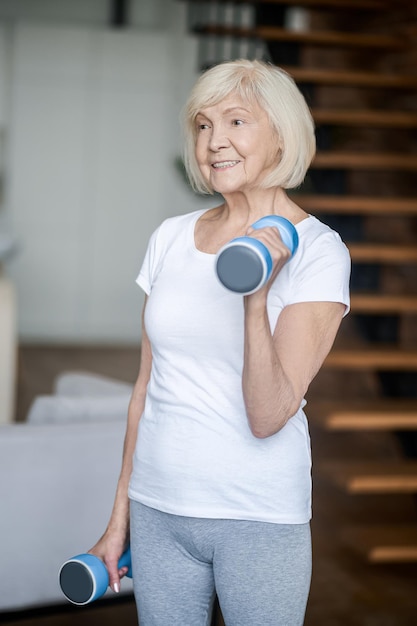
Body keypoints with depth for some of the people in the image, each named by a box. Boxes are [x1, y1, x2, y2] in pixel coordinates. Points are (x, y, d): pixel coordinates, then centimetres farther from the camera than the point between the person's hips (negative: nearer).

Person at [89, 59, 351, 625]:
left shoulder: (317, 252, -10)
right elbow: (148, 386, 10)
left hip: (259, 519, -4)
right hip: (158, 510, 4)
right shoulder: (171, 239, 4)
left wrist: (256, 298, -30)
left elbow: (268, 417, -17)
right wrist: (120, 517, 13)